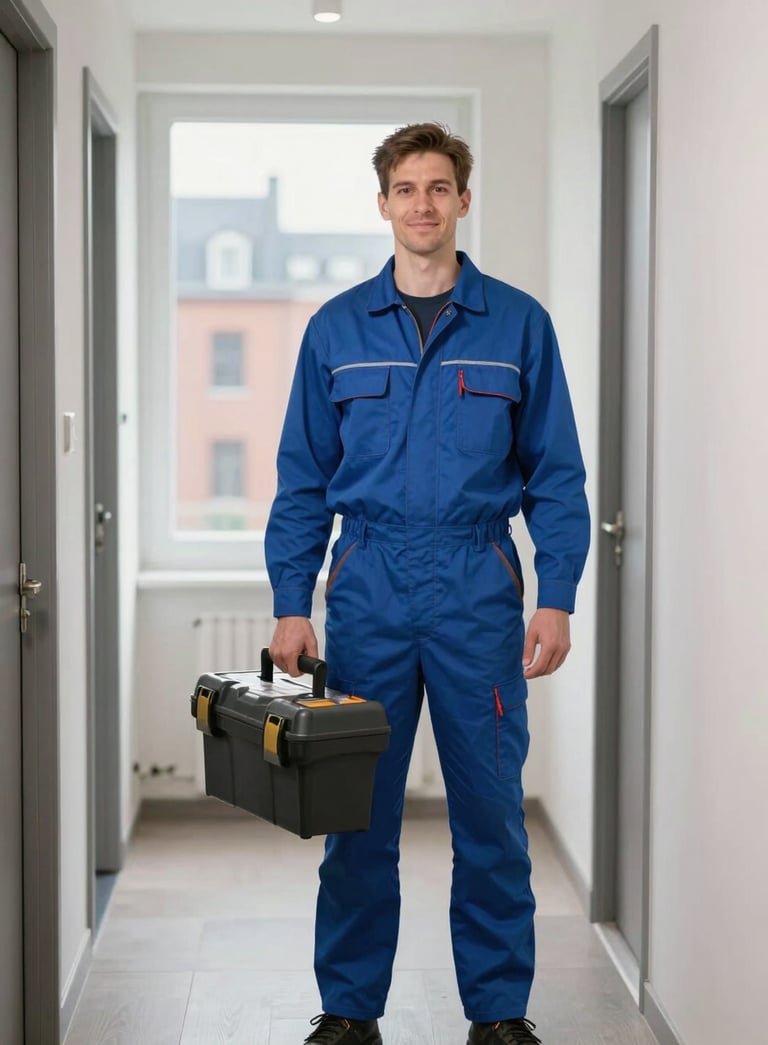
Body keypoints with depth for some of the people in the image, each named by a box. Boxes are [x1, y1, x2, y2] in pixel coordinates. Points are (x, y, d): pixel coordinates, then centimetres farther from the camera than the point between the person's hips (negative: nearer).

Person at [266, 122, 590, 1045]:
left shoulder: (518, 324, 4)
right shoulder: (337, 329, 7)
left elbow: (555, 474, 3)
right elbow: (302, 479, 7)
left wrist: (556, 599, -6)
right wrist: (291, 606, -1)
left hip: (479, 589, -1)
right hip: (368, 588, 1)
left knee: (490, 810, 4)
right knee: (356, 812, 6)